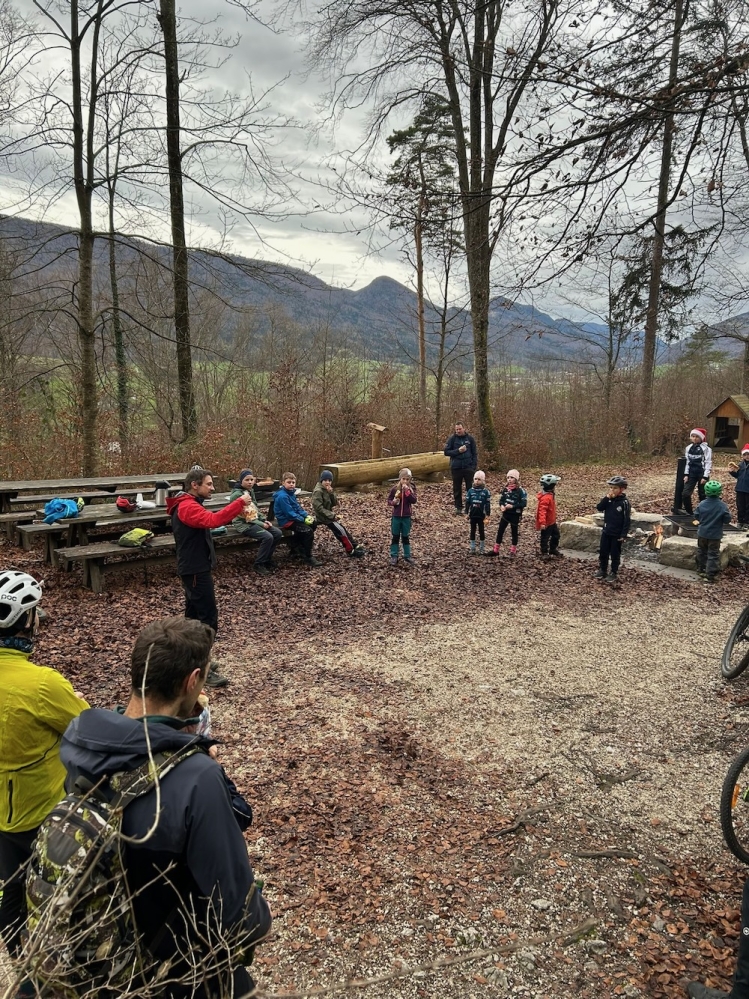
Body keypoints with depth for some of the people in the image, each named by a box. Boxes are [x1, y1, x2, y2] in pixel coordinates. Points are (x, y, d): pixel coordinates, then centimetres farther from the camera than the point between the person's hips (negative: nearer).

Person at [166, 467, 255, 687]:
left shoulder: (189, 505, 15)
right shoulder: (188, 507, -21)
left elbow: (210, 521, 13)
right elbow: (213, 520, -37)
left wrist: (237, 509, -1)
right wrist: (239, 503, -32)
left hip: (195, 568, 11)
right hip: (195, 570, -11)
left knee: (194, 614, 16)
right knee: (208, 617, -9)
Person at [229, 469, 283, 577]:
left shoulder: (251, 491, 10)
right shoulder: (237, 495, -16)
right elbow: (244, 516, -18)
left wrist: (264, 520, 4)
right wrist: (261, 524, -17)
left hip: (255, 521, 8)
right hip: (244, 524, -8)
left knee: (278, 533, -6)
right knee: (268, 537, -26)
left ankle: (267, 559, 8)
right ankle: (258, 564, -11)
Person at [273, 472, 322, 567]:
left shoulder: (291, 493, 10)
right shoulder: (282, 496, -21)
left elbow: (298, 507, 11)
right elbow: (290, 513, -23)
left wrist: (307, 516, -5)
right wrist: (304, 520, -19)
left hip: (293, 518, 10)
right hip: (286, 521, -10)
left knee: (313, 523, 8)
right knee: (308, 531, -21)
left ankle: (295, 546, 16)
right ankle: (308, 557, -11)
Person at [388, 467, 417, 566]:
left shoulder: (411, 489, -4)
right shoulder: (395, 488, -5)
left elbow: (414, 501, -16)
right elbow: (389, 500, 2)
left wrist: (407, 491, -23)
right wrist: (393, 502, -19)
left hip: (407, 517, 0)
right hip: (396, 516, 0)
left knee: (406, 537, 9)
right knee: (395, 537, 7)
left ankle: (407, 556, 19)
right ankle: (394, 556, 15)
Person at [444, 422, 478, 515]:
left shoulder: (470, 439, 3)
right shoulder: (452, 439, 2)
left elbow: (475, 453, 5)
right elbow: (446, 452, -2)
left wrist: (474, 465, -4)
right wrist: (458, 451, -14)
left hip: (468, 467, -1)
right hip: (456, 468, 1)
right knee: (457, 489, 7)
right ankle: (458, 507, 16)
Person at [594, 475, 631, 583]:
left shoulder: (625, 503, -15)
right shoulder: (608, 500, 1)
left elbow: (627, 520, -14)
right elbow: (599, 508, -9)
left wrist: (623, 535, -16)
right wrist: (606, 498, -19)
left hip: (617, 534, -5)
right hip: (606, 531, 5)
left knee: (615, 554, 7)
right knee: (603, 552, 13)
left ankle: (614, 573, 20)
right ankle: (602, 570, 29)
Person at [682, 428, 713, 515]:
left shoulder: (706, 449, -8)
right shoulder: (689, 448, 8)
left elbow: (708, 463, -10)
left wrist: (705, 476, -15)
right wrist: (686, 474, 6)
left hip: (702, 474, -4)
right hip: (692, 474, 5)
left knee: (702, 495, 4)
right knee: (685, 494, -5)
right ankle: (689, 513, 8)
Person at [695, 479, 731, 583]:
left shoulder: (701, 504, -11)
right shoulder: (722, 506, -16)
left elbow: (696, 517, -1)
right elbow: (727, 520, -10)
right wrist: (728, 513, 8)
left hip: (702, 533, 3)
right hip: (715, 535, -2)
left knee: (701, 552, 21)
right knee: (713, 554, 4)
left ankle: (701, 570, 33)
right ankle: (710, 575, 2)